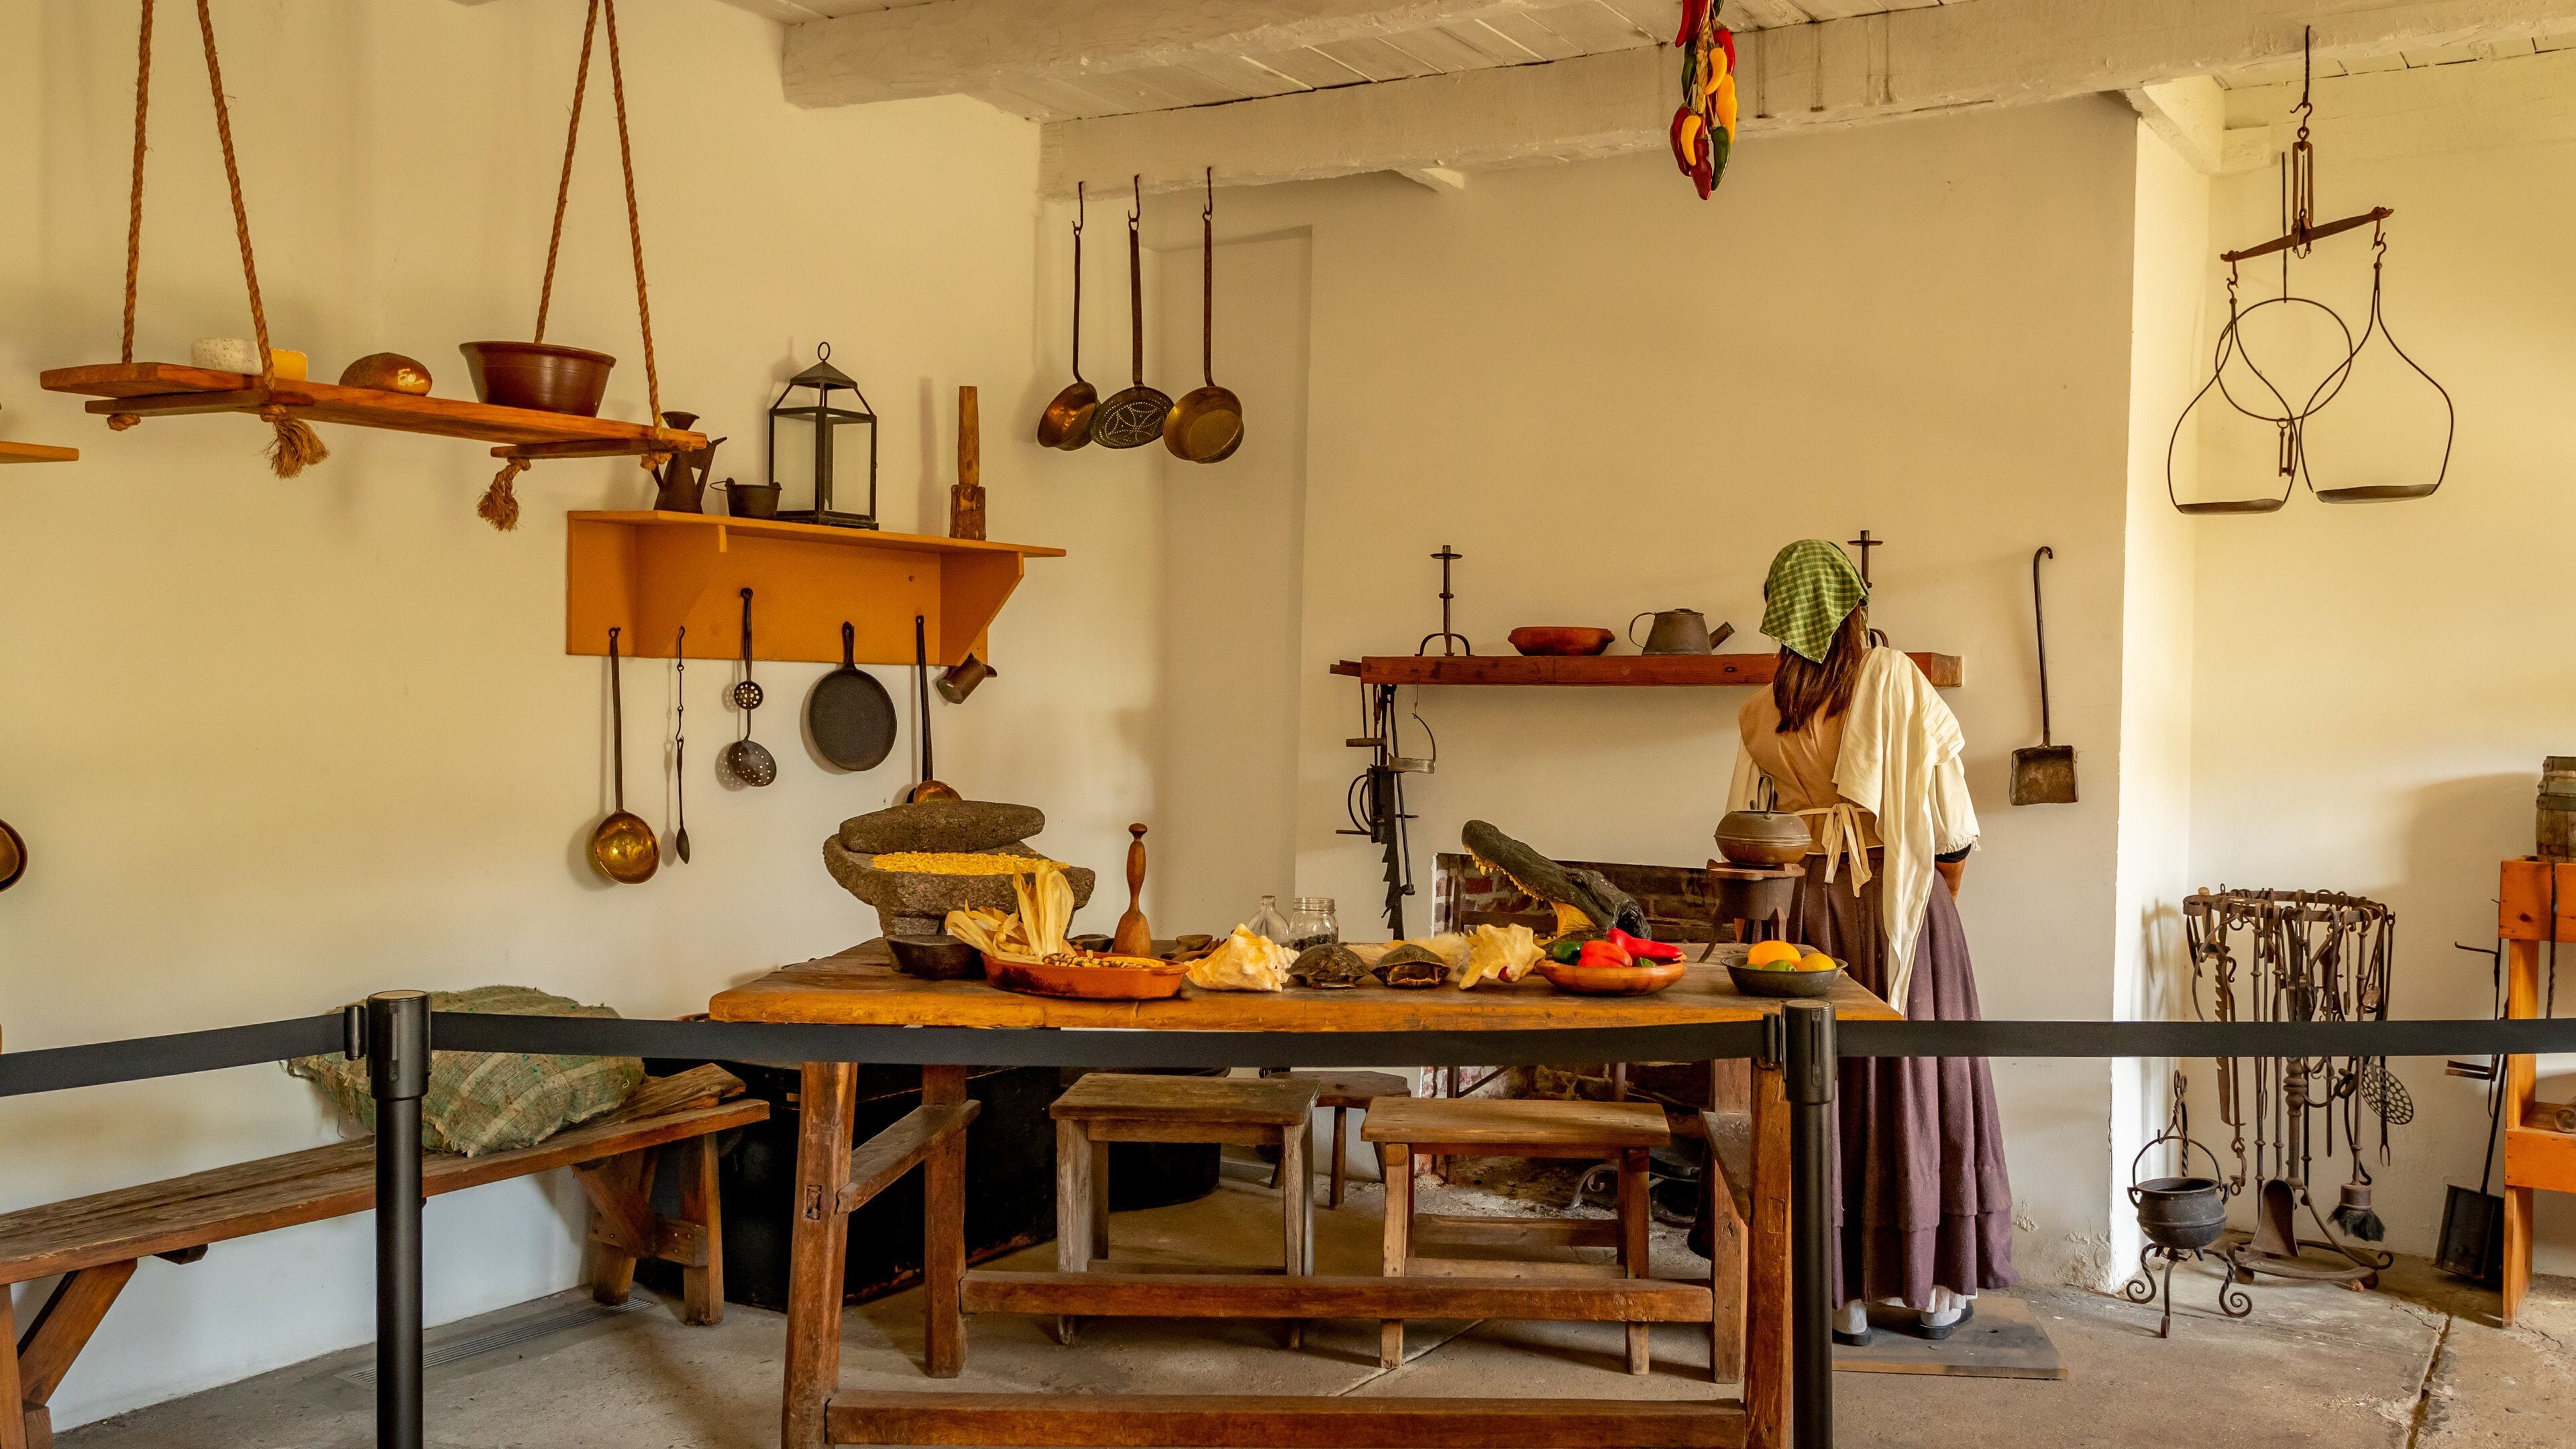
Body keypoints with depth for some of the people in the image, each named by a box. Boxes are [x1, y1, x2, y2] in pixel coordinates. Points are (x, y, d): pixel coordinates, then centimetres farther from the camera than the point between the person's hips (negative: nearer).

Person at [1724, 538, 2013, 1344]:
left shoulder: (1763, 716, 2)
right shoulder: (1895, 681, -7)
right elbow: (1950, 819, -6)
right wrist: (1947, 887, 8)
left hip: (1809, 908, 3)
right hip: (1901, 900, -2)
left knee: (1826, 1091, 8)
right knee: (1917, 1084, 7)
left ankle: (1846, 1294, 12)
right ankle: (1936, 1290, 15)